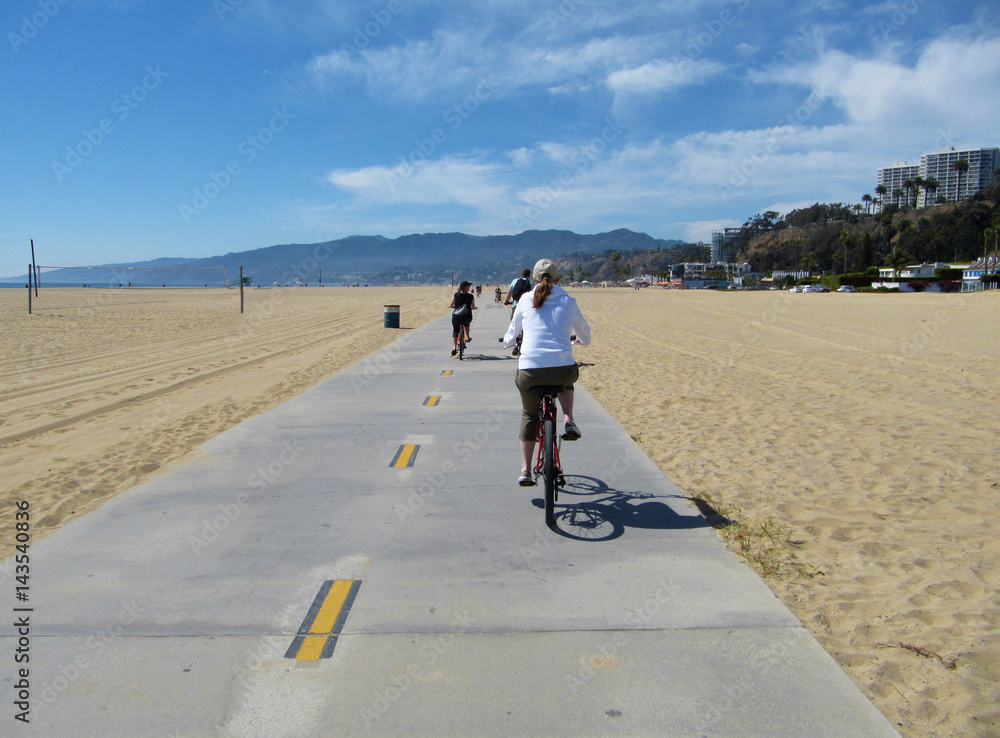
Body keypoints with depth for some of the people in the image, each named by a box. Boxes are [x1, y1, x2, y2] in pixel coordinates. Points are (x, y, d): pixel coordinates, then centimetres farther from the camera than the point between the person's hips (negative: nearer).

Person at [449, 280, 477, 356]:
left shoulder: (456, 295, 7)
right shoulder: (471, 296, 3)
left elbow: (451, 306, 15)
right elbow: (473, 307, 11)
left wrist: (452, 306, 38)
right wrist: (475, 308, 34)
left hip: (456, 316, 1)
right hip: (466, 316, -1)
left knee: (455, 331, 16)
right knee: (466, 323, 36)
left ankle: (454, 347, 3)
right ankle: (467, 337, 32)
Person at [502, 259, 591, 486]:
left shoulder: (526, 300, 10)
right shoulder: (568, 302, 11)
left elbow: (510, 338, 19)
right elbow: (585, 334, 26)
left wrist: (509, 341, 44)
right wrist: (577, 339, 50)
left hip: (529, 371, 0)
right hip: (563, 369, 0)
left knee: (529, 415, 25)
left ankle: (525, 470, 20)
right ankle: (569, 422, 16)